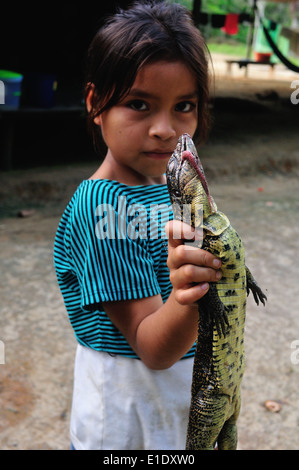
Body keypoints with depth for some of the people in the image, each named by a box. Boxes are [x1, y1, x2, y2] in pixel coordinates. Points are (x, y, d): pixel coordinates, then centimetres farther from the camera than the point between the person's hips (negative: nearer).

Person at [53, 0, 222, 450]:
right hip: (131, 410, -7)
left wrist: (213, 269, -7)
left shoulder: (171, 182, -3)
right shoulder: (102, 208, -27)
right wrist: (188, 299, -44)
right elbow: (151, 349, -27)